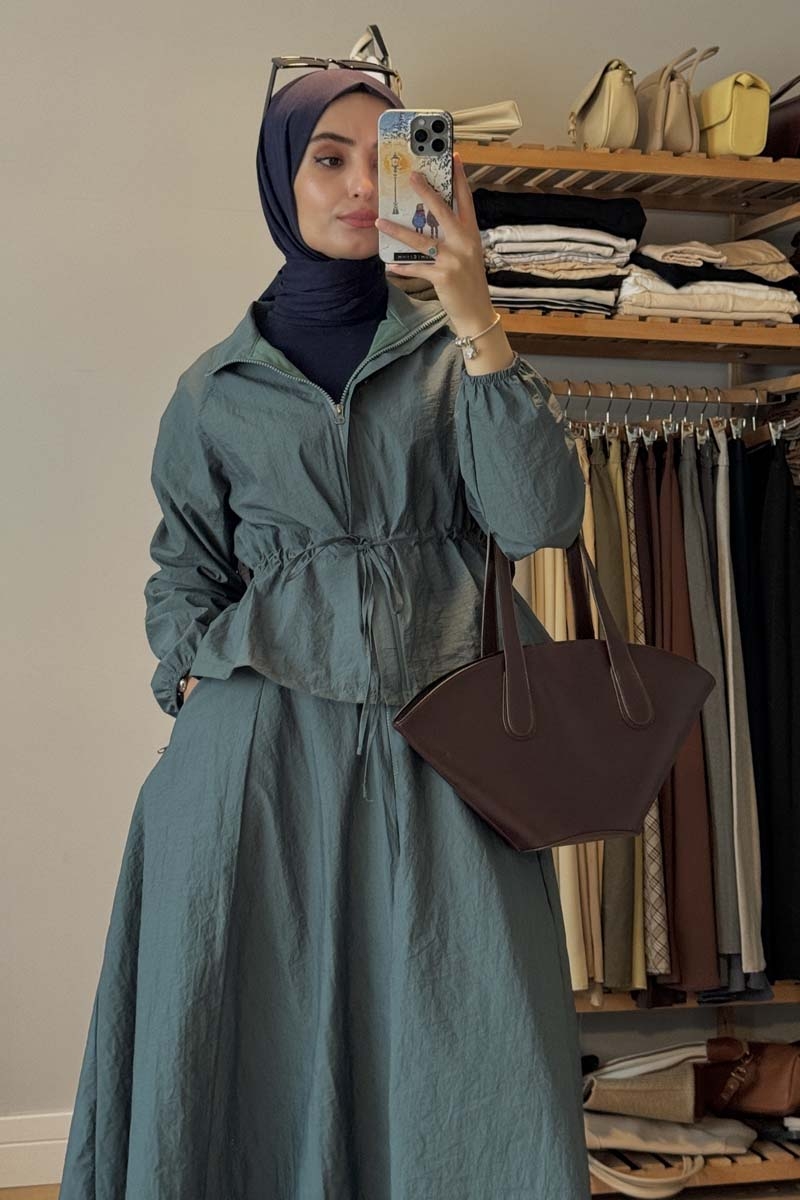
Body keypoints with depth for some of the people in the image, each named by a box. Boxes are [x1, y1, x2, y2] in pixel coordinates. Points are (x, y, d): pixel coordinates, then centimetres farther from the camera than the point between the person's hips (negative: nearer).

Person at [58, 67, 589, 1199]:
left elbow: (539, 517, -6)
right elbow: (184, 580, 15)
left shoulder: (453, 350, 8)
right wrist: (204, 711, -2)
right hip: (262, 740, 1)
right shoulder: (217, 388, 11)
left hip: (439, 739, 0)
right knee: (260, 1052, 3)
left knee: (472, 1078, -3)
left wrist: (475, 321, -12)